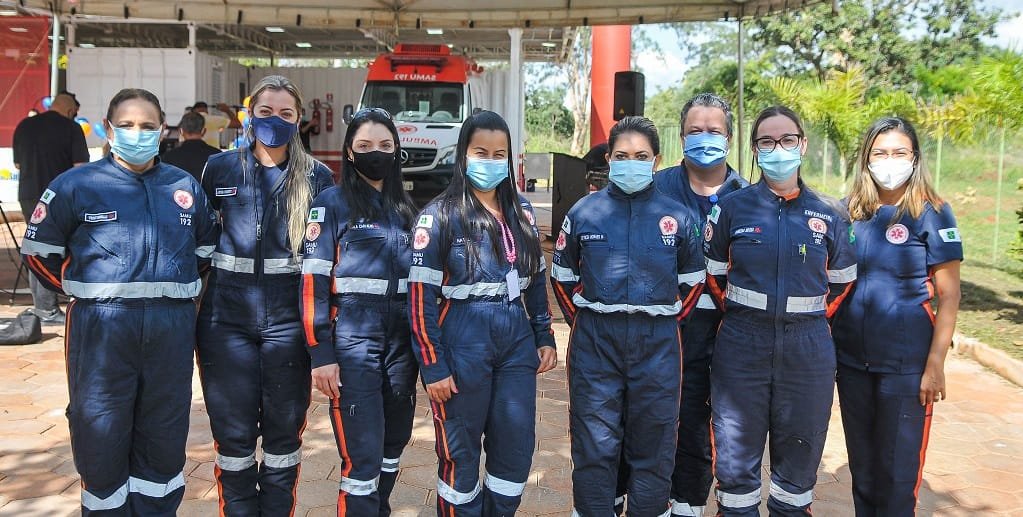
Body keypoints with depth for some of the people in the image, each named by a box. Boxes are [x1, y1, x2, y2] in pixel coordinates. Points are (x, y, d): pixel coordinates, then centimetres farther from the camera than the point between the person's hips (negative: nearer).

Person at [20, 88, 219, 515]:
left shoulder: (185, 187, 8)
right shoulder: (77, 185, -1)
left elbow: (206, 247, 21)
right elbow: (39, 250, 7)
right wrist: (86, 289, 7)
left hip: (172, 330, 3)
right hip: (102, 328, -3)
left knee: (165, 439, 11)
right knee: (101, 437, 5)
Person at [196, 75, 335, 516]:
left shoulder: (317, 176, 3)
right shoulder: (220, 168, 5)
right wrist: (189, 308, 6)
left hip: (289, 320, 0)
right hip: (227, 318, 1)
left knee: (284, 435, 9)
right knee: (233, 435, 7)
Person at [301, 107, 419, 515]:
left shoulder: (404, 207, 14)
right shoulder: (332, 202, -2)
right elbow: (314, 280, -8)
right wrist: (321, 354, -14)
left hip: (402, 339, 6)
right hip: (353, 340, -5)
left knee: (392, 447, 13)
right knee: (362, 458, -6)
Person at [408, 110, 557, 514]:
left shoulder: (521, 211, 9)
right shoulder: (439, 215, -6)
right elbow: (421, 295, -9)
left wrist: (544, 337, 11)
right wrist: (433, 366, -12)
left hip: (517, 343, 5)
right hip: (463, 344, -4)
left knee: (516, 450, 10)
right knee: (460, 451, 8)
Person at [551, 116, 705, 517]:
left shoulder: (676, 216, 4)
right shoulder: (584, 212, 2)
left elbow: (693, 280, 13)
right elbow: (562, 275, 11)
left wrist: (667, 321, 7)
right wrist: (584, 320, 5)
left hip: (657, 345, 1)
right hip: (595, 342, -1)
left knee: (653, 448, 9)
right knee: (595, 447, 4)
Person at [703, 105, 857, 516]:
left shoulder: (829, 215, 4)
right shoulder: (732, 208, 1)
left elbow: (842, 281, 13)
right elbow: (713, 274, 8)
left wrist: (810, 320, 8)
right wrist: (744, 317, 5)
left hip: (808, 350, 1)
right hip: (741, 345, -1)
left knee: (800, 453, 11)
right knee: (736, 455, 6)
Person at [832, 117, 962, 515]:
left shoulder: (932, 214, -6)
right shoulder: (850, 212, 4)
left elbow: (949, 295, -7)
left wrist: (935, 365, -12)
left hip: (905, 363, -4)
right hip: (851, 359, 4)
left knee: (897, 468, 6)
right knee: (861, 463, 16)